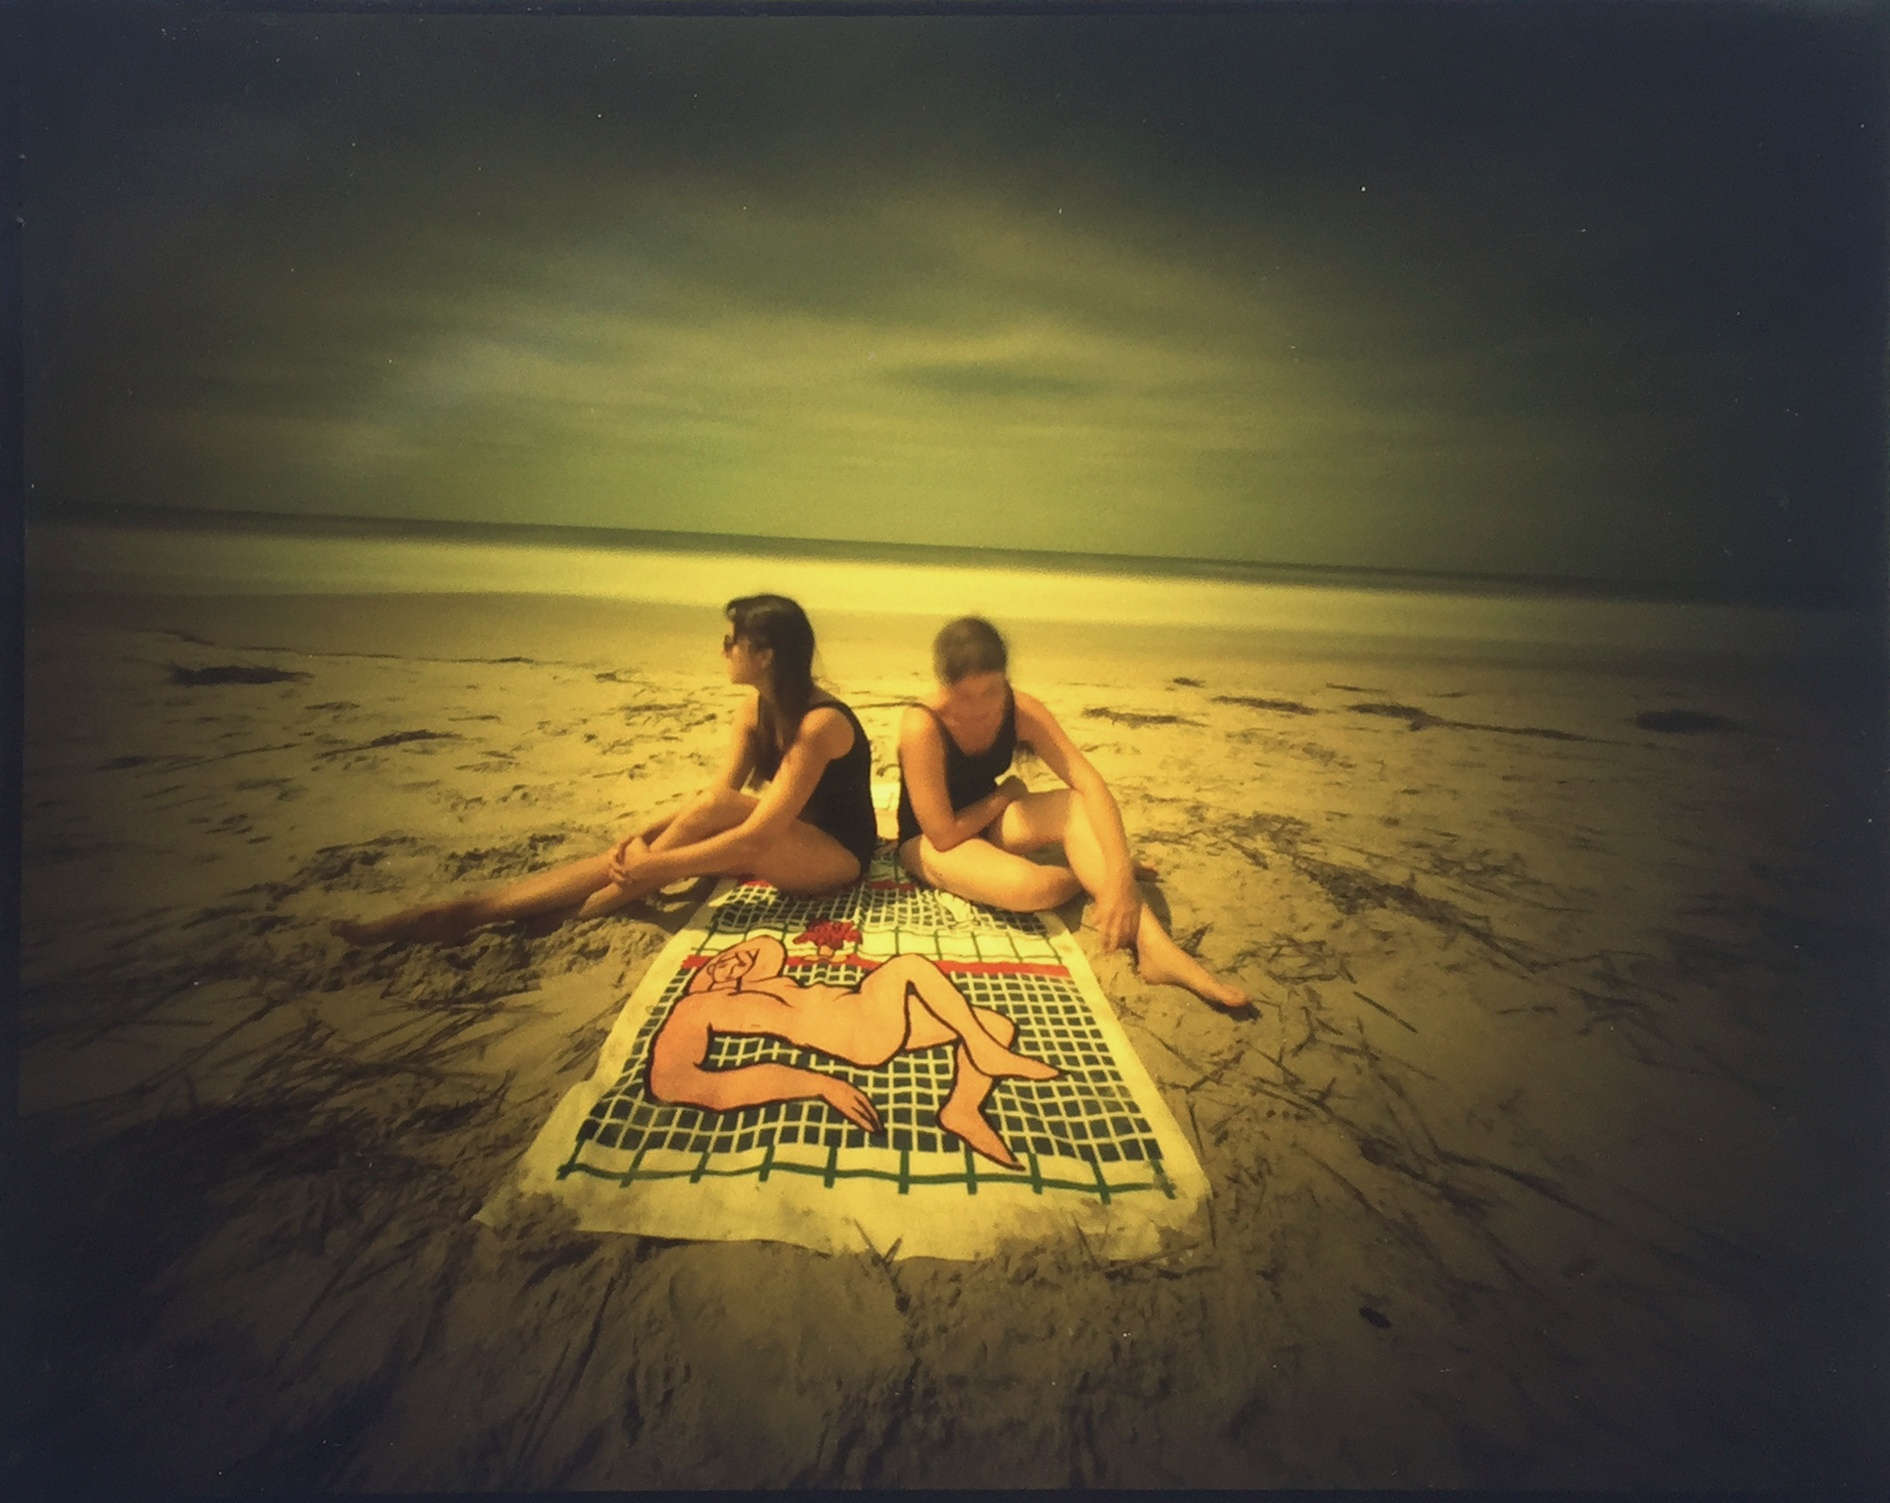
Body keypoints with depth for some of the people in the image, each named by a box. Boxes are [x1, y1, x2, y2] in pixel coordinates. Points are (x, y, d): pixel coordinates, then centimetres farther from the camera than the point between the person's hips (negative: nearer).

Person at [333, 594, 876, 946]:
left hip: (836, 855, -7)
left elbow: (755, 836, -31)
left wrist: (653, 867, -31)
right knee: (633, 853, -15)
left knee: (715, 809, -33)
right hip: (782, 844, 8)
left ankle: (566, 924, -22)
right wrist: (644, 838, -18)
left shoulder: (820, 723, -26)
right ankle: (472, 907, -19)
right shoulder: (755, 708, 1)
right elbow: (716, 791, -2)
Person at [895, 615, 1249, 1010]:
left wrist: (1119, 874, -37)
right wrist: (1005, 795, -13)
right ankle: (1094, 875, -1)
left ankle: (1153, 945, -31)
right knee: (1025, 886, -35)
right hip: (927, 840, -5)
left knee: (1076, 807, -26)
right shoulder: (922, 726, -30)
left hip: (987, 823, 5)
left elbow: (1090, 785, -24)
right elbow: (944, 835, -26)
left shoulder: (1022, 710, -16)